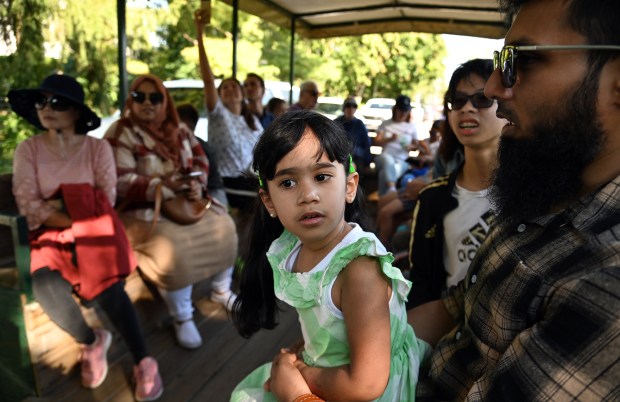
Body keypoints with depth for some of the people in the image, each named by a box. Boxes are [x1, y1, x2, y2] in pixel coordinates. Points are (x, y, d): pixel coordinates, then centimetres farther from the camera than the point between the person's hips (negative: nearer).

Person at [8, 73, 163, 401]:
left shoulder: (98, 147, 1)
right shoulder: (27, 150, 4)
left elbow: (106, 200, -3)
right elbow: (28, 205, -5)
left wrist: (62, 206, -9)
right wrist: (71, 220, -15)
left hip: (94, 230, -1)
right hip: (50, 233, 2)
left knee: (107, 286, -26)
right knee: (47, 291, -26)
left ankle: (143, 361, -8)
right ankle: (91, 341, 5)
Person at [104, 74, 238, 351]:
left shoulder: (178, 129, 9)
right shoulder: (120, 132, -9)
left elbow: (200, 159, 10)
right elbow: (122, 183, -17)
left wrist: (197, 184, -12)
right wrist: (164, 187, -26)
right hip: (141, 209, -6)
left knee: (223, 226, -9)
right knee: (173, 247, -32)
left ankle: (221, 289, 16)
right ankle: (182, 317, -10)